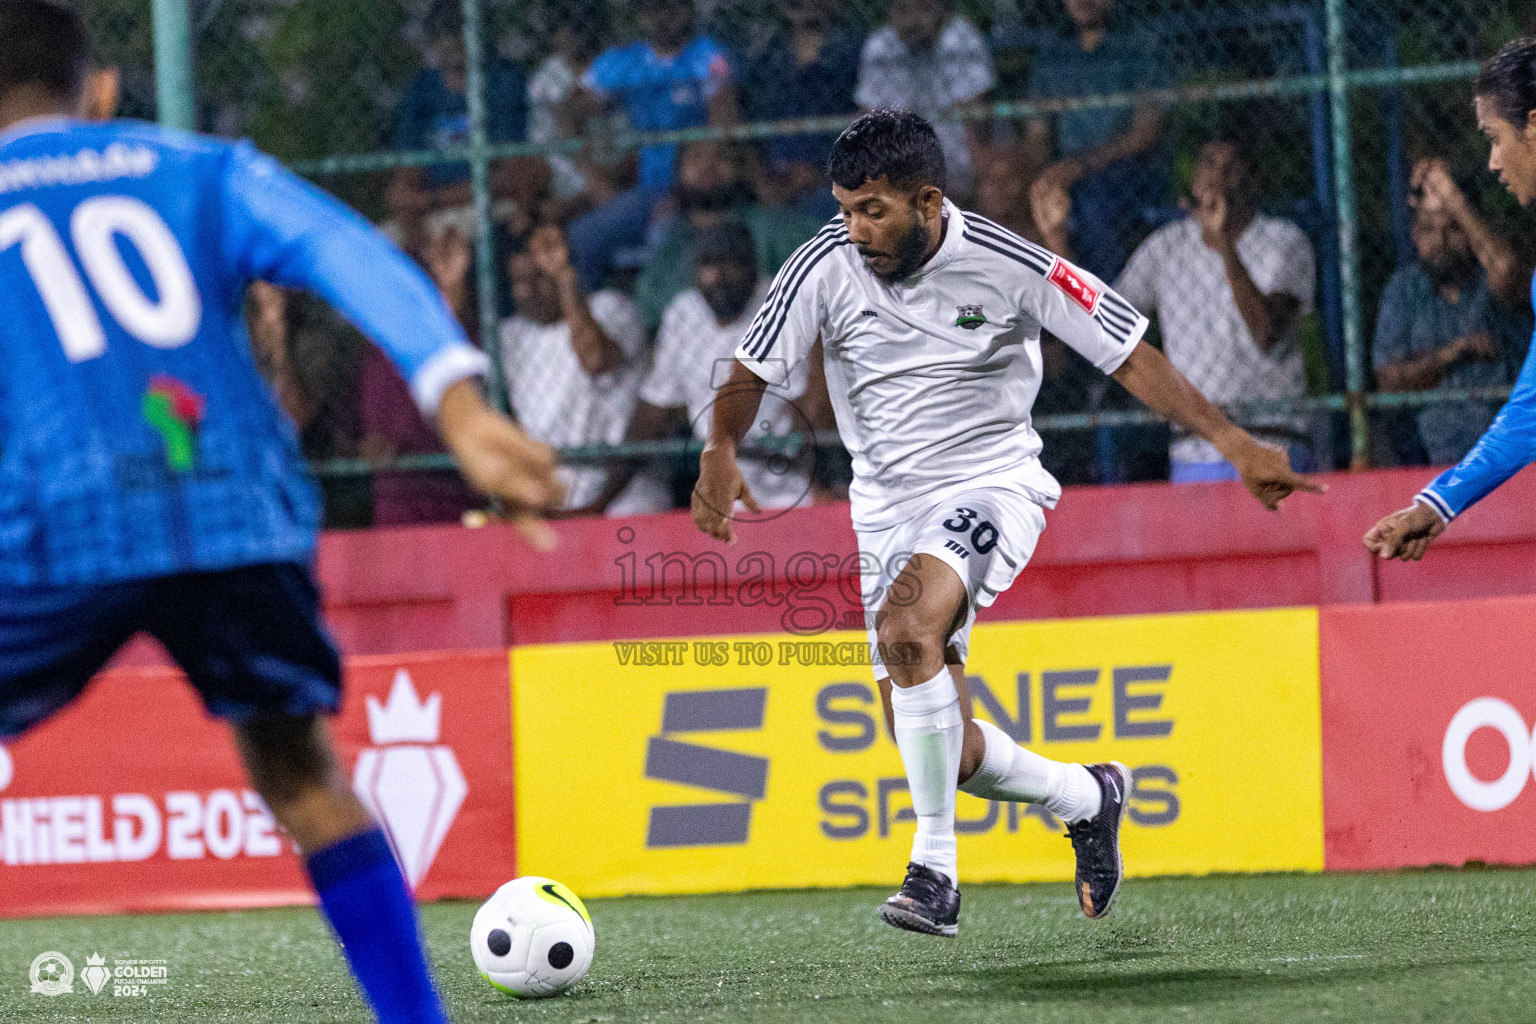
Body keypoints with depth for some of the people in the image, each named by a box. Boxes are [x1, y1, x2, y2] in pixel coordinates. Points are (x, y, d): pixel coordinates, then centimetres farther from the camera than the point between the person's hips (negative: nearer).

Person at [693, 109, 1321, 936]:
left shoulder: (1008, 265, -14)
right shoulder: (825, 269, -7)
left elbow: (1130, 356, -9)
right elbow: (750, 373, -1)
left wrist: (1232, 443, -16)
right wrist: (721, 449, -22)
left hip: (992, 486, -4)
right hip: (888, 509, 5)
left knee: (908, 628, -35)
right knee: (937, 749, 1)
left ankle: (935, 868, -28)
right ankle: (1088, 797, 31)